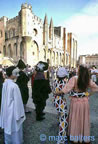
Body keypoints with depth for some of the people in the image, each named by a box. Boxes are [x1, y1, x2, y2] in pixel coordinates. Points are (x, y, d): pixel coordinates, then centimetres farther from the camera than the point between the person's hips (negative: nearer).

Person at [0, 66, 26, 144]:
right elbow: (17, 101, -21)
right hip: (13, 110, -7)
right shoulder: (14, 86, -26)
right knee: (15, 127, 12)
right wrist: (20, 113, -11)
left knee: (8, 126, 23)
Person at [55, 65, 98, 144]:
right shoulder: (88, 80, -9)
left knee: (76, 119, 14)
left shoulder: (74, 78, -21)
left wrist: (57, 93, -9)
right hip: (85, 101, 3)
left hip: (76, 101, -3)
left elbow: (66, 89, -21)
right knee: (85, 119, 18)